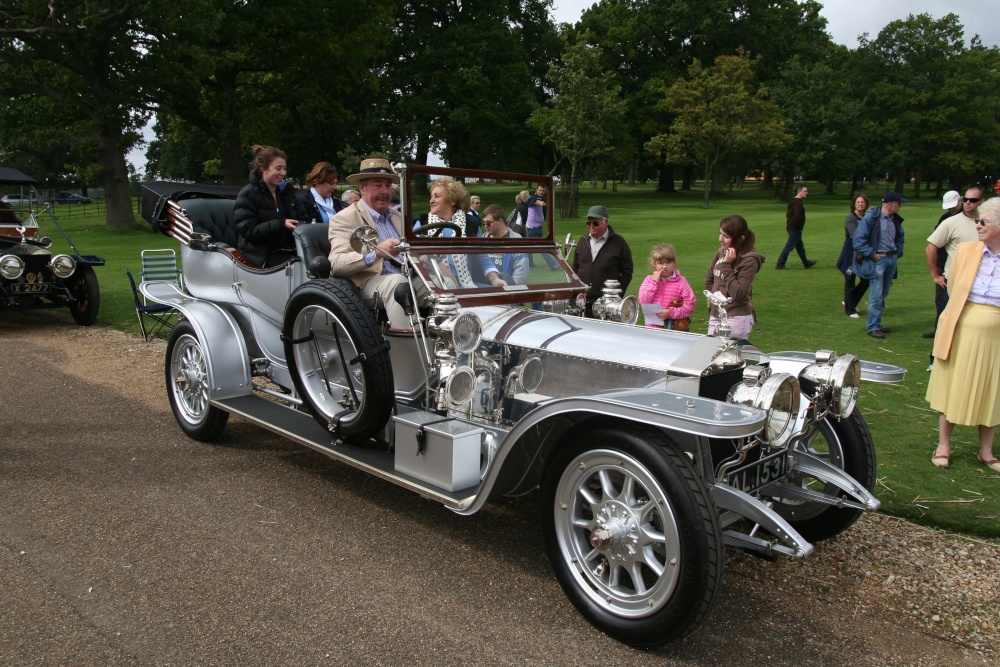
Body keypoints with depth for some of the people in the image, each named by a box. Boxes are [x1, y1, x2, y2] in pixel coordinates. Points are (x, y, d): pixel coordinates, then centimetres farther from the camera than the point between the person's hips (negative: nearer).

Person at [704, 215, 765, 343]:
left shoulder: (749, 260, -14)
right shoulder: (721, 253, 4)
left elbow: (737, 293, -21)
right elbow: (709, 280, 16)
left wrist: (726, 265, -19)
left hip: (736, 319, -7)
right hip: (715, 316, 7)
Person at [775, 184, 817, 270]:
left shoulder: (793, 201, 12)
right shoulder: (798, 203, -19)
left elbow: (788, 214, 19)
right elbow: (797, 217, -29)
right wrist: (801, 225, -16)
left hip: (791, 227, 10)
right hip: (796, 229, -10)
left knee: (800, 246, 20)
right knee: (789, 246, -6)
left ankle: (806, 263, 32)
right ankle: (780, 264, -3)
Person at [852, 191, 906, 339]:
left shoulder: (895, 219, 9)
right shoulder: (871, 217, -14)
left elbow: (899, 237, 27)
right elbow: (859, 239, -16)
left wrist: (898, 252, 14)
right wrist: (872, 254, -15)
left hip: (892, 259, 7)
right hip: (877, 260, -7)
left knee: (883, 294, 14)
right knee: (876, 295, -7)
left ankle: (874, 322, 26)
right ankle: (872, 327, 0)